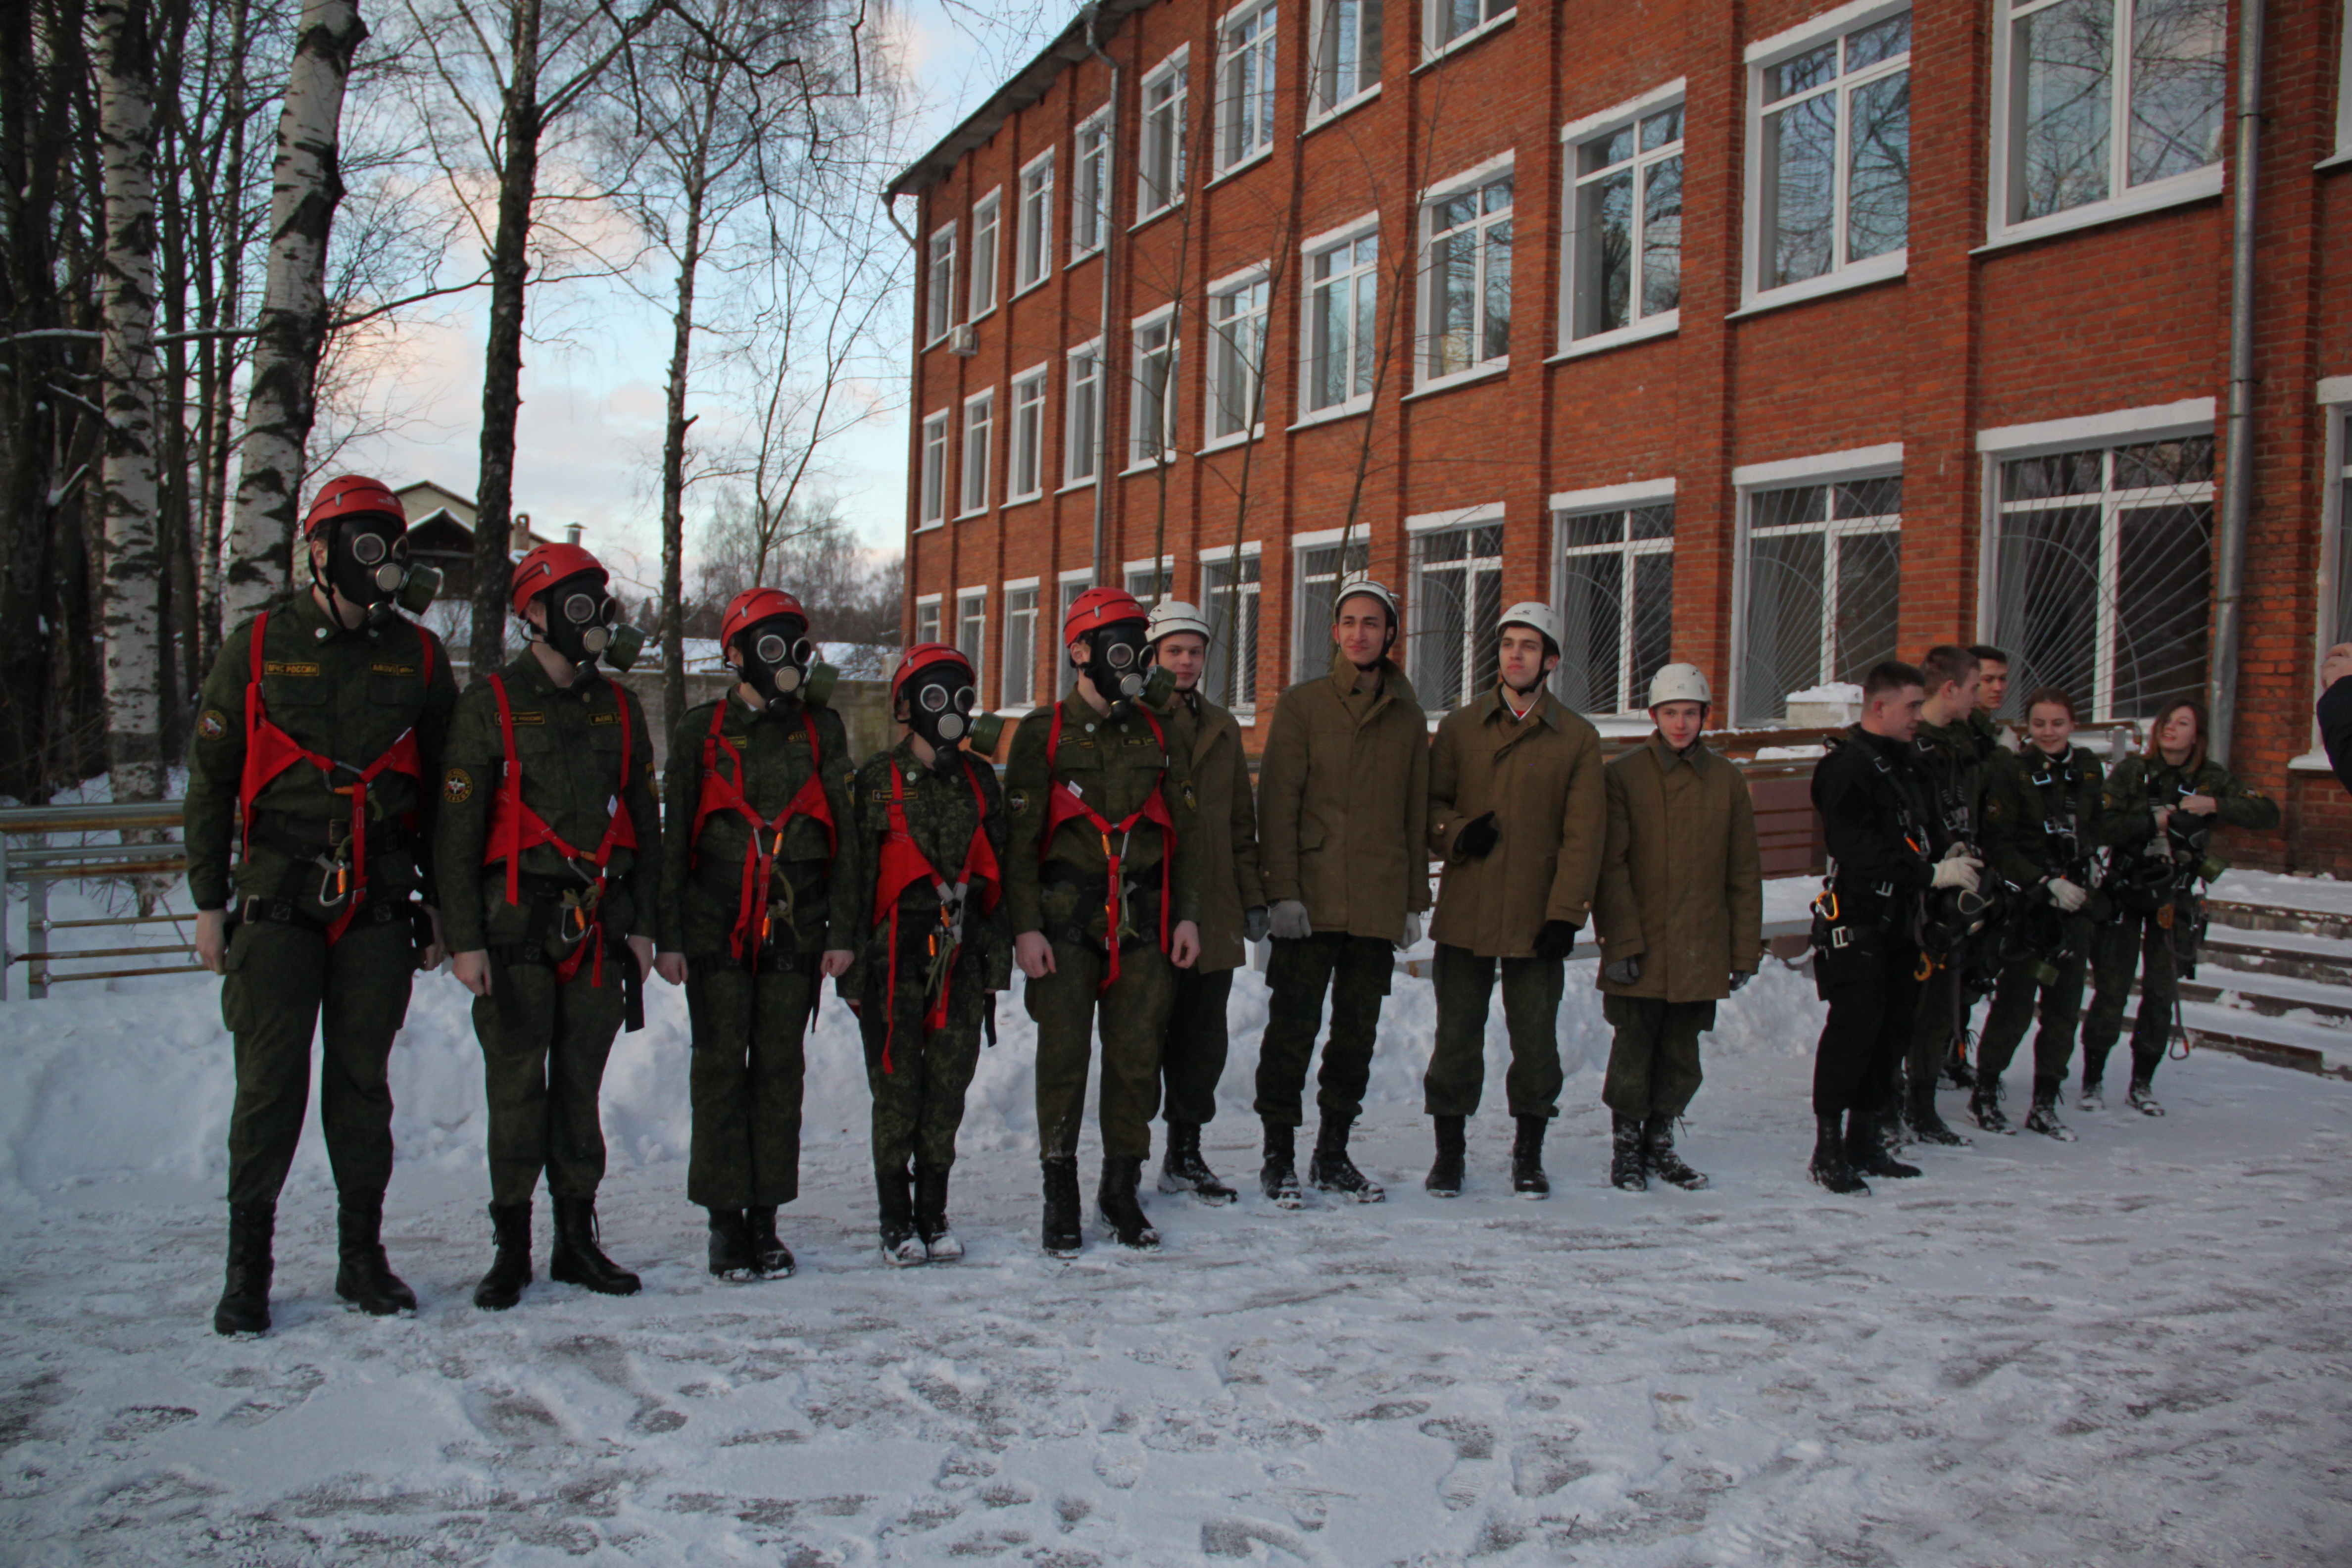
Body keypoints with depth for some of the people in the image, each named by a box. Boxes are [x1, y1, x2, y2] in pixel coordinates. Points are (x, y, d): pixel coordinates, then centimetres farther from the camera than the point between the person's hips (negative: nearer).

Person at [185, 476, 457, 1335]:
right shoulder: (256, 648, 2)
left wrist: (441, 906, 9)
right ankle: (247, 1266, 12)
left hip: (379, 909, 2)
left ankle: (362, 1255, 18)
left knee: (363, 1081, 8)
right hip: (278, 904, -2)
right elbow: (211, 781, 6)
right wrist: (210, 902, 2)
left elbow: (445, 790, 11)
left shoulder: (418, 655, 7)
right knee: (270, 1084, -1)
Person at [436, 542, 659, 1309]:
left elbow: (644, 822, 15)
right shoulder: (489, 705, -2)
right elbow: (456, 830, -4)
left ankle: (577, 1240, 18)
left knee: (580, 1086, 9)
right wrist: (465, 939, -9)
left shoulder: (618, 708, 12)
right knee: (517, 1088, 0)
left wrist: (642, 923, 9)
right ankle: (512, 1247, 12)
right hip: (516, 925, -4)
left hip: (600, 925, 4)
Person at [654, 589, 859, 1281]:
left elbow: (843, 833, 8)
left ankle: (766, 1217, 14)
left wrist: (842, 930, 2)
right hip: (717, 925, -1)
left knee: (780, 1069, 5)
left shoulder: (821, 729, 9)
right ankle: (726, 1220, 9)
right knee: (721, 1068, 0)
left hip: (796, 925, 1)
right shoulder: (701, 730, 5)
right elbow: (674, 834, 5)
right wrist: (668, 934, -1)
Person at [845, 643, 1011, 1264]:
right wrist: (853, 959, -6)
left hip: (962, 956, 3)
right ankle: (896, 1219, 11)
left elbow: (997, 871, 15)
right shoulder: (878, 778, 1)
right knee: (897, 1088, -1)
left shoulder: (980, 780, 12)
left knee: (949, 1085, 5)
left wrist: (997, 955, 10)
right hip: (896, 954, -3)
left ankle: (934, 1212, 17)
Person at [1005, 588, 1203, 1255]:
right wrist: (1025, 925, -9)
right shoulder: (1044, 734, 2)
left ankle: (1121, 1193, 16)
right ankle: (1061, 1196, 12)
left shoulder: (1157, 734, 12)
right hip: (1066, 921, -2)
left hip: (1144, 924, 3)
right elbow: (1019, 837, -1)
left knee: (1137, 1060, 2)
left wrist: (1187, 915, 6)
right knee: (1064, 1058, -1)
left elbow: (1185, 831, 14)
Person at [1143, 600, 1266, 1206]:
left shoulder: (1222, 729, 16)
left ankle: (1186, 1155, 21)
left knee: (1202, 1038, 9)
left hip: (1213, 912, 5)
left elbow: (1241, 822, 18)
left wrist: (1253, 899, 13)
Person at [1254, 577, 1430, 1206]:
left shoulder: (1408, 717, 12)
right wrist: (1283, 890, -12)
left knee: (1357, 1035, 10)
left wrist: (1414, 901, 10)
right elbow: (1278, 802, -4)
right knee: (1293, 1030, -1)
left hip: (1380, 906, 3)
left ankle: (1333, 1154, 22)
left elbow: (1416, 815, 15)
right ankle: (1279, 1157, 10)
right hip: (1311, 902, -3)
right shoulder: (1302, 705, 2)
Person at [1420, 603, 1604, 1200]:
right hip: (1464, 913, 1)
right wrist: (1456, 834, -12)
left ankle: (1529, 1155, 21)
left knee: (1536, 1039, 6)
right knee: (1457, 1035, 4)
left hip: (1537, 917, 0)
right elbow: (1430, 801, 10)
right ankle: (1448, 1152, 17)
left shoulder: (1578, 738, 5)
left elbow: (1583, 832, 1)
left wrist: (1566, 913, -7)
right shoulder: (1459, 727, 8)